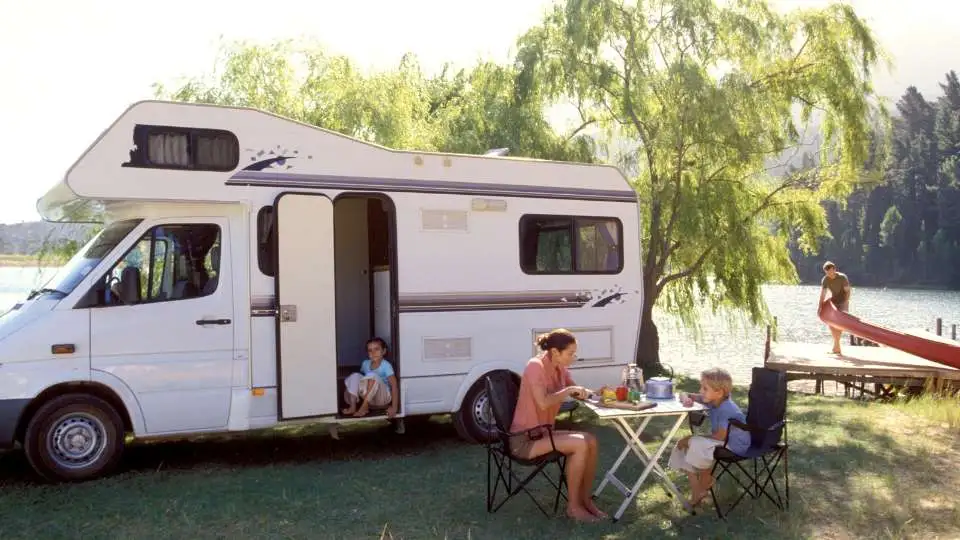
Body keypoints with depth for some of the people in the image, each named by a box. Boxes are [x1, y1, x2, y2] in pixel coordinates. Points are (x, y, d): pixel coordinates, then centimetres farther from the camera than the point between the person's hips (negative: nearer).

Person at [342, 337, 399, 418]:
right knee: (355, 376, -15)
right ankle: (352, 406, -24)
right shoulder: (365, 363, 3)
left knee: (372, 376, -30)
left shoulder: (386, 365, -15)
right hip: (370, 399, 5)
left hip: (383, 397, -5)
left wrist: (394, 407, -27)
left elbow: (394, 386, -20)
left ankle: (364, 407, -26)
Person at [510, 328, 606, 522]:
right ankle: (573, 506, -10)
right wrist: (569, 390, -20)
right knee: (580, 444, -22)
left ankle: (585, 500, 2)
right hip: (524, 439, -9)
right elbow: (543, 402, -30)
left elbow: (577, 393, 17)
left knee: (591, 441, -6)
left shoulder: (560, 369, 6)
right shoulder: (535, 366, -19)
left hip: (542, 433, 9)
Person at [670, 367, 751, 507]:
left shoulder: (727, 410, -29)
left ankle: (706, 480, 1)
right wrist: (686, 399, -20)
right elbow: (685, 395, 7)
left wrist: (695, 438, -18)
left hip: (735, 445, -10)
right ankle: (696, 491, 0)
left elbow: (720, 436, -29)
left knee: (696, 445, -28)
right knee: (684, 445, -2)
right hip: (722, 439, 10)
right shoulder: (711, 400, -3)